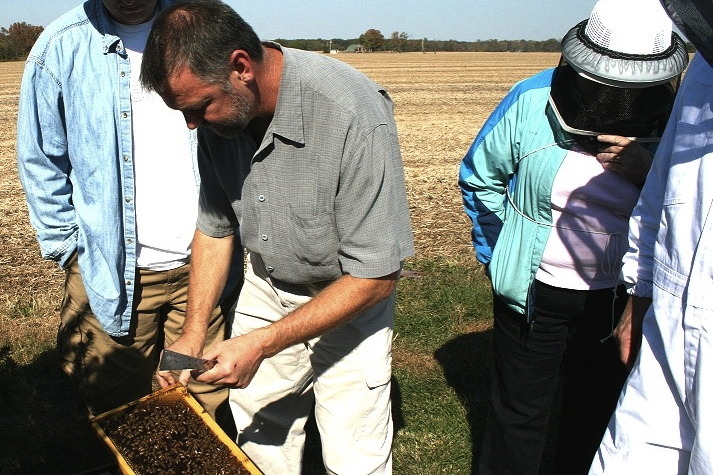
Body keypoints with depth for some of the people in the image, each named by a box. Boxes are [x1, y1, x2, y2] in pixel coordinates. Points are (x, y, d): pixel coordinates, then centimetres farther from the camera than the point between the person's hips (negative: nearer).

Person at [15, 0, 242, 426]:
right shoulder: (61, 48, -3)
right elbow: (41, 166, 4)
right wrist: (70, 251, 0)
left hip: (203, 263, 2)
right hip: (112, 271, -1)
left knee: (211, 406, 12)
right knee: (120, 415, 12)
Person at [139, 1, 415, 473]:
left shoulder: (353, 115, -32)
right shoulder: (220, 109, -12)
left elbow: (375, 278, -27)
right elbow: (215, 226, 1)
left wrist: (262, 344, -27)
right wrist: (193, 333, -4)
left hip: (350, 296, -5)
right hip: (265, 288, 5)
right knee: (260, 437, 14)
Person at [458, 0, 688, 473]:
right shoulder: (533, 100, -13)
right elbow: (479, 175, 1)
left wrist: (651, 174, -27)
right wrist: (498, 253, 0)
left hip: (617, 300, 2)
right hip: (534, 292, -1)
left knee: (597, 416, 21)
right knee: (518, 414, 15)